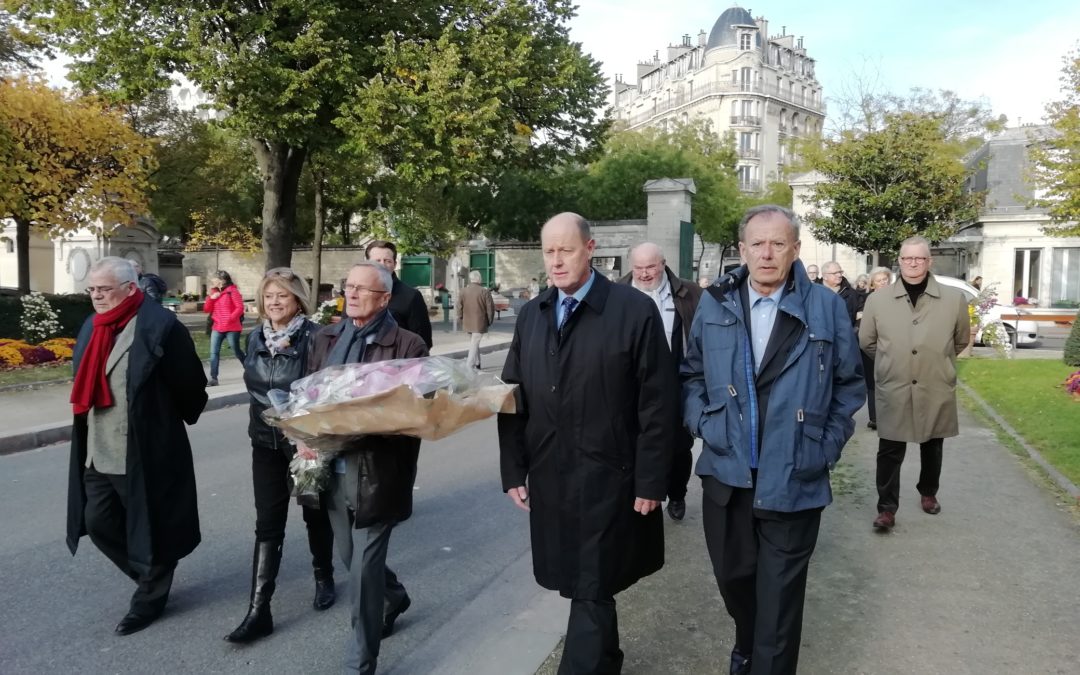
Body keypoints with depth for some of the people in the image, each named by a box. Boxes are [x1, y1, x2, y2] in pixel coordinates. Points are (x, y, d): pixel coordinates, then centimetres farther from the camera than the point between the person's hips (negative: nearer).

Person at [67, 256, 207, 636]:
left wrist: (173, 422, 6)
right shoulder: (93, 327, 10)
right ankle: (149, 576, 36)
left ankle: (149, 599, 28)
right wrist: (89, 444, 19)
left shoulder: (160, 326, -16)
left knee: (149, 530, 7)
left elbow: (191, 386, -10)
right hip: (98, 455, 8)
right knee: (98, 523, 14)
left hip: (146, 455, -8)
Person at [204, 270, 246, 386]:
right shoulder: (214, 292, 12)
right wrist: (211, 297, -5)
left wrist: (230, 318, -23)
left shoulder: (232, 291, -8)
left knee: (236, 351, 4)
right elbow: (206, 309, 10)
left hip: (232, 328, -6)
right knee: (214, 352, -2)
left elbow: (240, 308, -14)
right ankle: (213, 378, -1)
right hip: (217, 327, 6)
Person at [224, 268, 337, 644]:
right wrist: (265, 416, 14)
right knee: (267, 524, 2)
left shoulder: (315, 337, -14)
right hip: (266, 442, 4)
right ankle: (258, 611, 5)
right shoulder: (255, 338, 3)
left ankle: (324, 578, 37)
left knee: (315, 513, 14)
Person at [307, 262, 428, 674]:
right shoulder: (325, 339, 8)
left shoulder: (407, 345, -10)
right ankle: (393, 597, 51)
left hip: (376, 472, -6)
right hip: (332, 468, 6)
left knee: (363, 570, 0)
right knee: (353, 560, 21)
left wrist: (348, 435, -21)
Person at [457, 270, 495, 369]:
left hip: (467, 323, 4)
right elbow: (490, 308, -9)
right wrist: (490, 321, 5)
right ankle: (469, 366, -8)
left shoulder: (463, 291, 0)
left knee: (473, 342, 20)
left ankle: (477, 363, 28)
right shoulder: (484, 292, -11)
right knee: (475, 343, -2)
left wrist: (461, 319, 16)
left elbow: (459, 306, 4)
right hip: (480, 323, -4)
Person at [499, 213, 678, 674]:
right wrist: (513, 469, 5)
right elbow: (513, 397, 9)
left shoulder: (635, 310, -10)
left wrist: (650, 481, -10)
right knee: (581, 584, 18)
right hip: (548, 478, 5)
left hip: (606, 480, -5)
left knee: (591, 591, 4)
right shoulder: (531, 315, 7)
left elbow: (658, 405, -10)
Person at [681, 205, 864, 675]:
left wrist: (827, 447, -1)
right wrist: (701, 423, -3)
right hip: (726, 473, 3)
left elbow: (849, 383, 5)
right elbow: (692, 375, 11)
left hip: (793, 480, -2)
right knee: (733, 576, 20)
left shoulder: (827, 307, -4)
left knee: (779, 596, 7)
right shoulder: (714, 305, 2)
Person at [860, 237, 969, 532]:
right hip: (893, 391, -1)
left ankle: (928, 493, 40)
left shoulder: (954, 298, -4)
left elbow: (962, 340, 12)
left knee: (932, 448, 18)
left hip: (936, 390, 1)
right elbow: (866, 341, 8)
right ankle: (887, 508, 12)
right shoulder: (877, 299, -4)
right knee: (889, 452, 1)